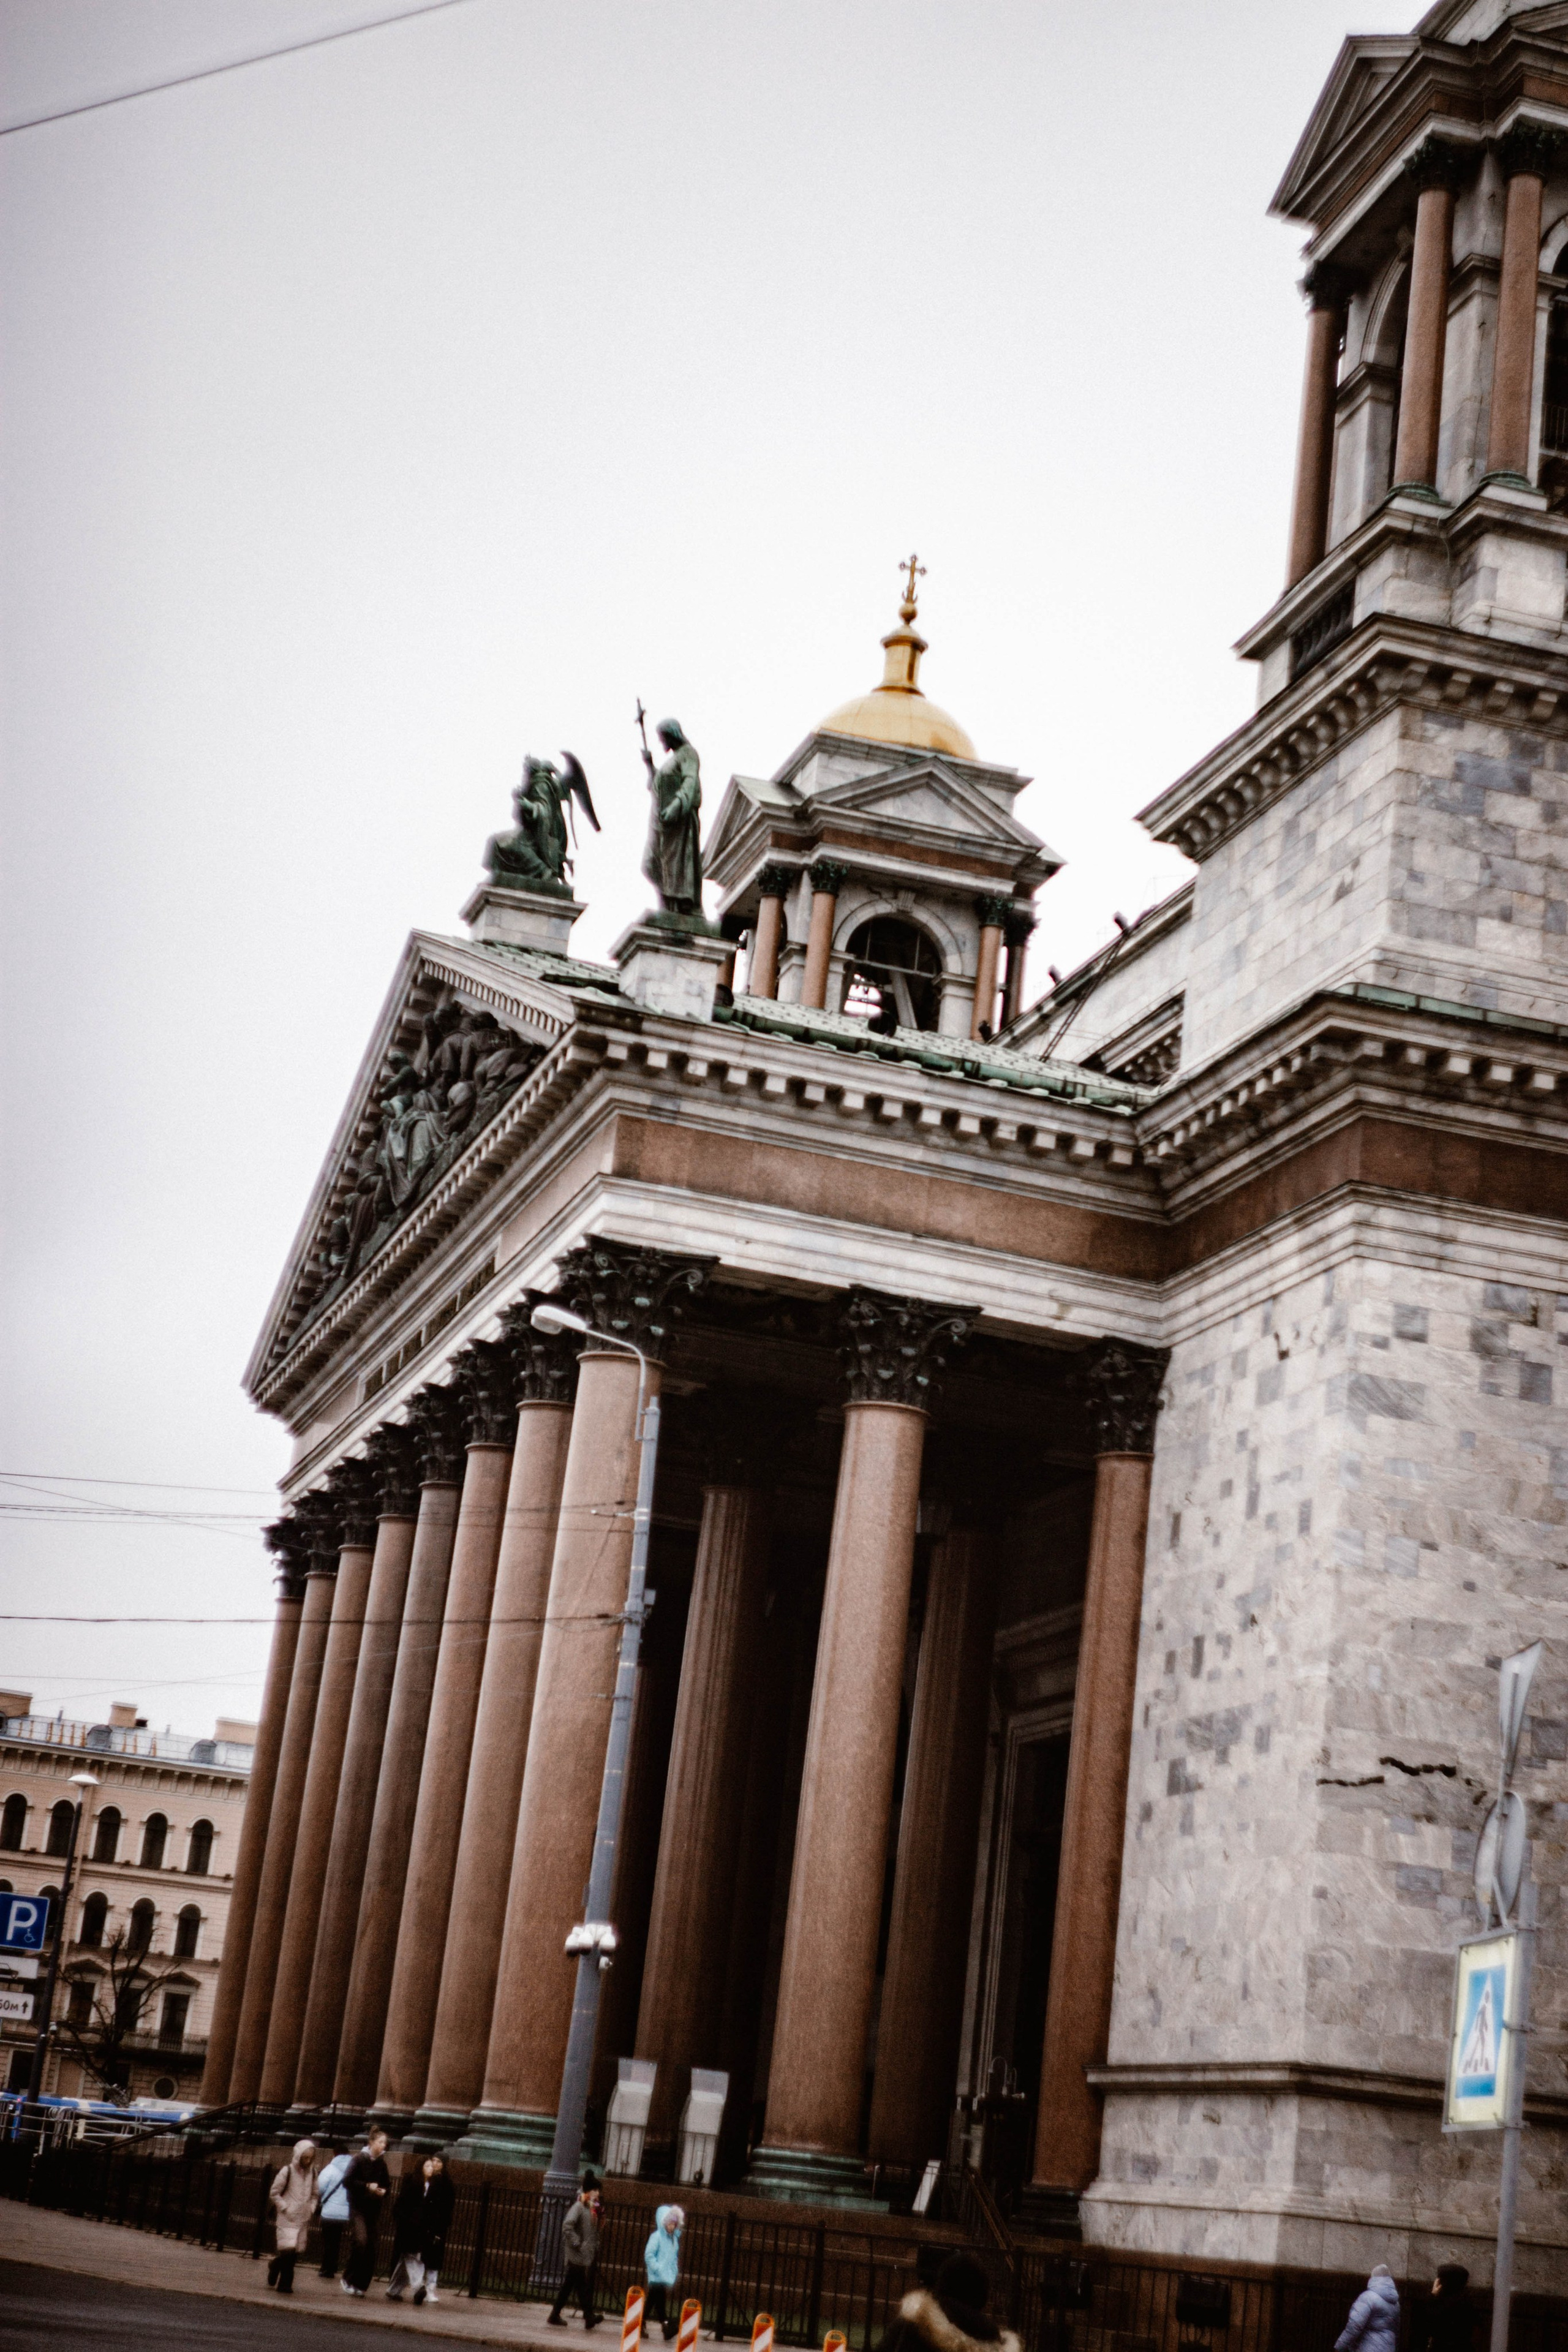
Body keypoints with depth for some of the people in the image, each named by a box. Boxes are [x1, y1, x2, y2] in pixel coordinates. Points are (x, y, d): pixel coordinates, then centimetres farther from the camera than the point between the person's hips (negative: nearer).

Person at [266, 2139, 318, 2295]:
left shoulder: (312, 2173, 7)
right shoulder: (288, 2171, -7)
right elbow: (274, 2193, -3)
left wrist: (311, 2209, 3)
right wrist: (286, 2208, -10)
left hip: (303, 2219, 4)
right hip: (287, 2218, -4)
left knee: (294, 2253, 4)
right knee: (288, 2249, -15)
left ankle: (285, 2284, 17)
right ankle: (275, 2265, 14)